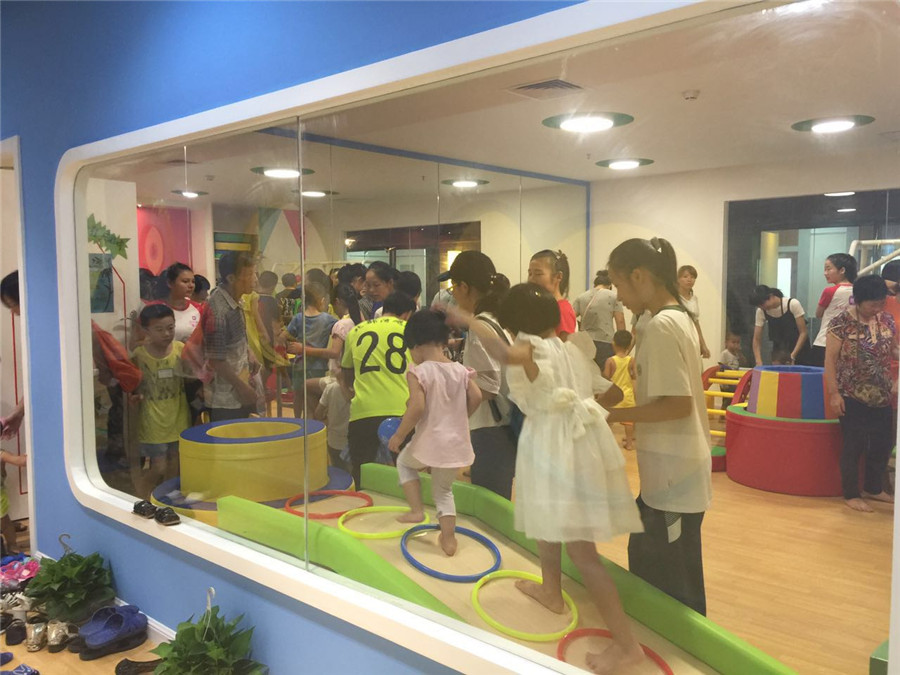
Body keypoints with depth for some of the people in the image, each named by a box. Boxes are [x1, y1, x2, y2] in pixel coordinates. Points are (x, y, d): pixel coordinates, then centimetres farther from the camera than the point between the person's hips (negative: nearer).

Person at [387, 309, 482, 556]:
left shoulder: (419, 372, -15)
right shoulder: (460, 370, 1)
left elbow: (417, 408, -23)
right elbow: (476, 397, -3)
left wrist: (399, 435, -12)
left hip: (429, 442, -5)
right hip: (456, 442, 5)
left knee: (404, 463, 27)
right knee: (443, 490, 22)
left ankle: (416, 510, 19)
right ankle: (448, 538, 23)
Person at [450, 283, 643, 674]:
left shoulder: (531, 348, -11)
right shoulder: (573, 351, 13)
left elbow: (507, 353, -36)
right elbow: (613, 393, 19)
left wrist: (469, 322, -23)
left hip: (559, 452, -9)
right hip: (581, 444, 9)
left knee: (581, 550, -3)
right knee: (543, 514, 30)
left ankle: (626, 643, 2)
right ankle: (550, 590, 48)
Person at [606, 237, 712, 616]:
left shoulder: (660, 326, -20)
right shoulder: (679, 318, 9)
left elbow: (678, 403, -25)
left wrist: (617, 415, -16)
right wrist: (634, 421, 12)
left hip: (672, 478, -10)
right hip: (673, 472, 10)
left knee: (674, 587, 4)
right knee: (645, 561, 22)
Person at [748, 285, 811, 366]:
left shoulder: (793, 304, -22)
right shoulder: (761, 311, -13)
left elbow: (803, 332, -18)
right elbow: (756, 339, -11)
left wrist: (793, 356, -27)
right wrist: (759, 363, -25)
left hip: (799, 348, -3)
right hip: (779, 350, 3)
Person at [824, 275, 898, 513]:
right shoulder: (842, 323, -14)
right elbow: (830, 359, -12)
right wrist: (834, 393, -15)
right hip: (852, 397, -6)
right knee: (854, 446, 1)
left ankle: (873, 488, 33)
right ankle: (851, 495, 15)